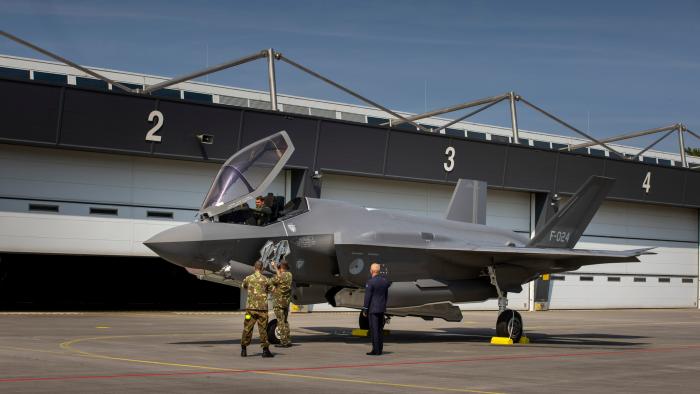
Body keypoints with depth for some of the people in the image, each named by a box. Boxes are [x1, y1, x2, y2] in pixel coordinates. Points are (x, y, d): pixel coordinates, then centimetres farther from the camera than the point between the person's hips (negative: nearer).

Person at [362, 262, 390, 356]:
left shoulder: (370, 282, -15)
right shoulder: (384, 280, 7)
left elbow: (367, 297, -14)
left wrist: (365, 310, -8)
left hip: (373, 309, -7)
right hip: (382, 309, 7)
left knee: (374, 329, -4)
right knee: (380, 329, 12)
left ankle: (376, 350, -4)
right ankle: (380, 349, 15)